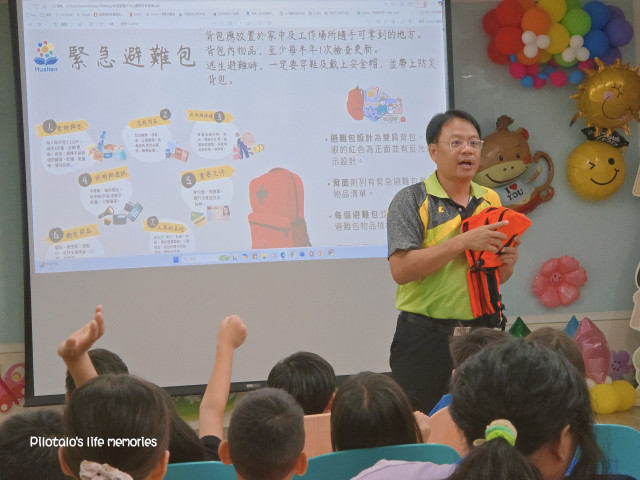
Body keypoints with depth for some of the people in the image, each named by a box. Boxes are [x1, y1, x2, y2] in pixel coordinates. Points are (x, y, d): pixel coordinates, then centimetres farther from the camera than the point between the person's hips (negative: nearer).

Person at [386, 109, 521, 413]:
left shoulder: (490, 201, 13)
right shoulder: (411, 201, -4)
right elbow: (401, 269, -17)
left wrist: (506, 265, -4)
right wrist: (463, 242, -20)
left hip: (479, 332, 5)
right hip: (425, 339, -5)